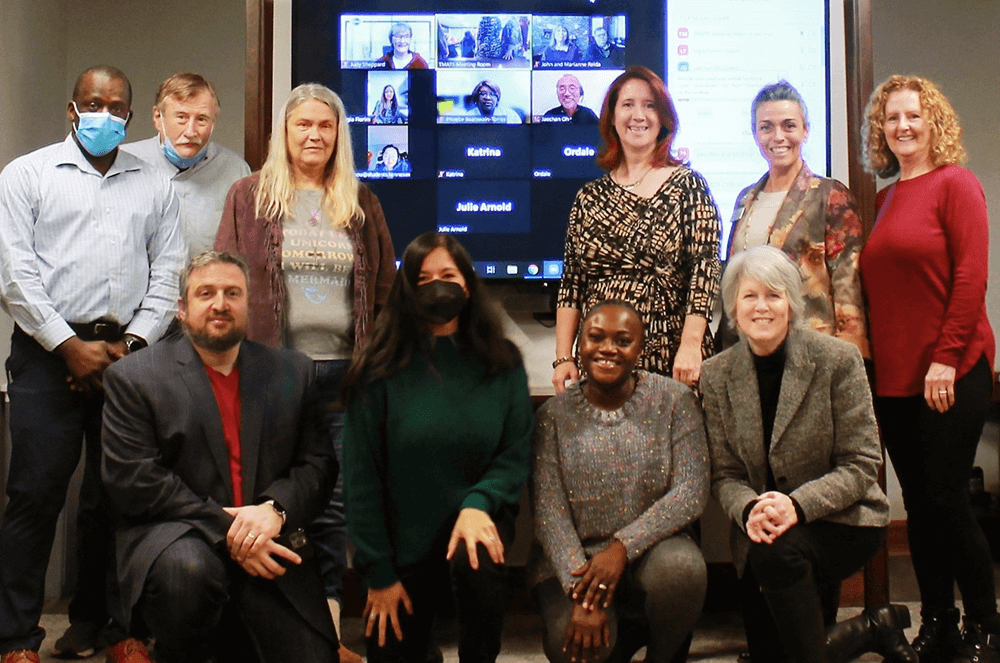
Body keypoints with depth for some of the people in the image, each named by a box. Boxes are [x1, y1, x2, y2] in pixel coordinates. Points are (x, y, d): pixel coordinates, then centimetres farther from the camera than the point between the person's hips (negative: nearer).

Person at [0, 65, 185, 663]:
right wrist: (70, 346, -7)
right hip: (49, 353, -2)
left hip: (128, 351, 3)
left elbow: (168, 273, 10)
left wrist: (130, 344, -3)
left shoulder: (154, 186, 15)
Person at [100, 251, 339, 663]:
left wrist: (275, 509, -14)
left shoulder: (292, 372, 12)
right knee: (186, 568, -37)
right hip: (173, 537, -2)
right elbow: (132, 481, -7)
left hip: (268, 550, 3)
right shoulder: (133, 377, 2)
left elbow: (318, 462, 8)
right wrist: (224, 530, -15)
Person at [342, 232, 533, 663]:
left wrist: (477, 503, -21)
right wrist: (378, 574, -7)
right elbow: (362, 476, -7)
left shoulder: (500, 364, -3)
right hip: (404, 534, 0)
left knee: (476, 562, -32)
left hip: (476, 513, 0)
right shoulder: (381, 370, -9)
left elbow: (515, 453, -1)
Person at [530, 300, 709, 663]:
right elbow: (548, 514, -6)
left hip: (649, 548, 0)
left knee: (682, 567, -33)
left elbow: (692, 491, -9)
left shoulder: (674, 400, -1)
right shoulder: (554, 415, 0)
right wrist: (581, 594, -20)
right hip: (572, 559, 0)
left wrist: (623, 547, -20)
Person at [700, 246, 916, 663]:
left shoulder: (837, 360, -10)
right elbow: (725, 475, 0)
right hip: (761, 531, 4)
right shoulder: (717, 374, -1)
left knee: (776, 552, -34)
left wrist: (797, 505, -27)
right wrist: (749, 510, -23)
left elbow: (861, 465, -11)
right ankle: (873, 628, 24)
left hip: (840, 520, -4)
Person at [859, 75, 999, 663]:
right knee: (918, 503, 10)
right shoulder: (885, 199, 15)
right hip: (895, 376, 6)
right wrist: (877, 358, 8)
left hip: (952, 374, -6)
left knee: (947, 498, -5)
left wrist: (946, 358, -17)